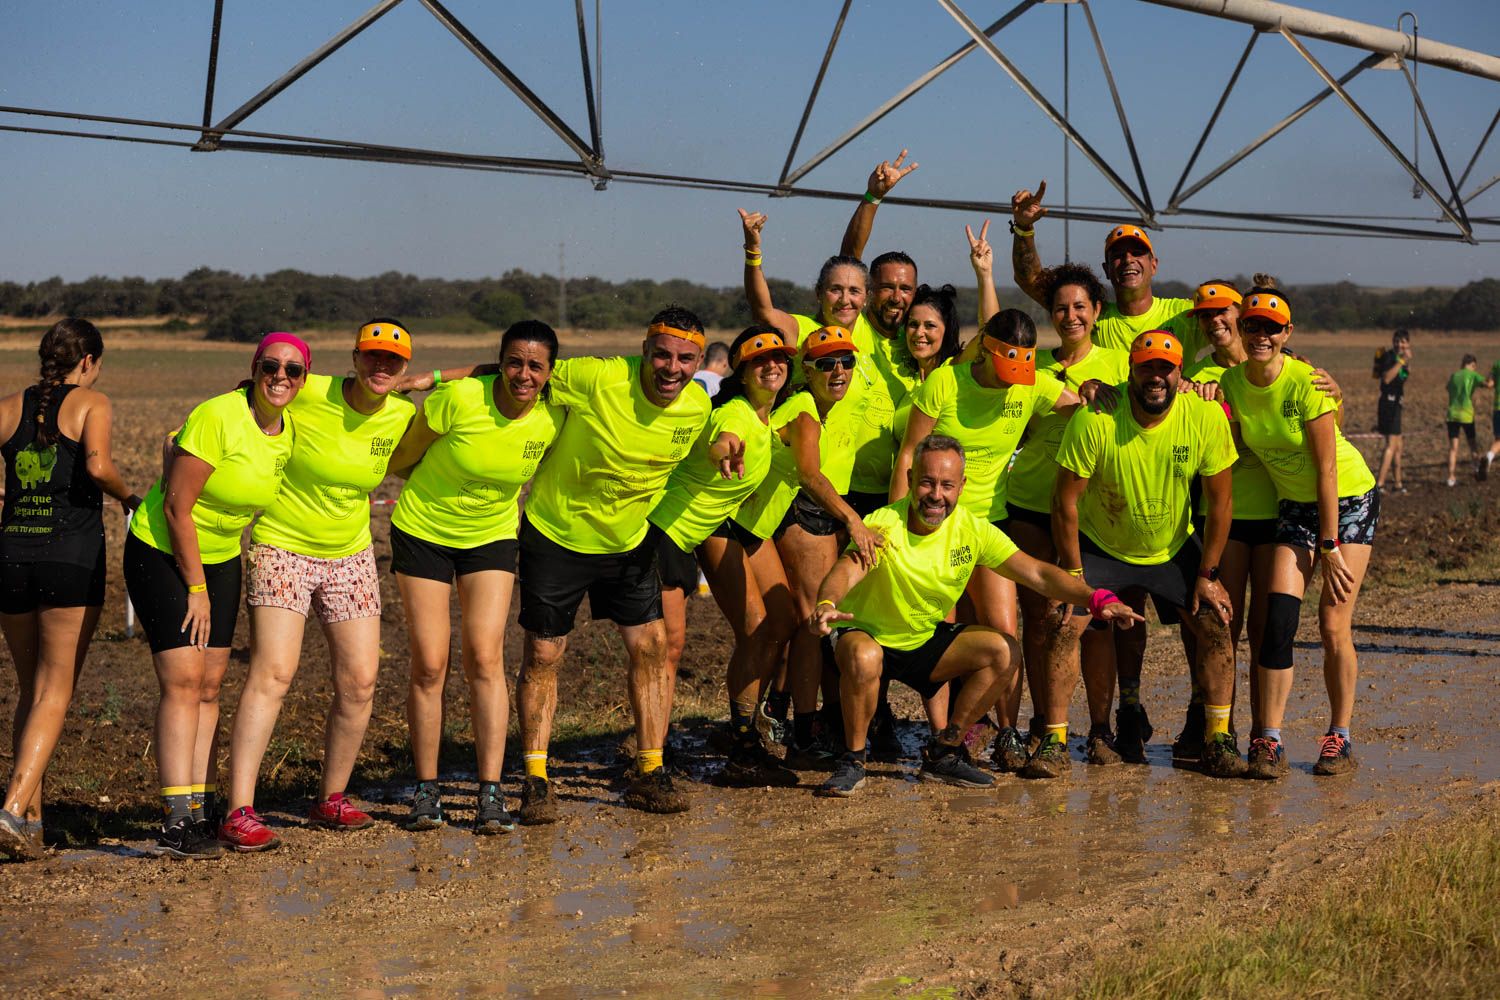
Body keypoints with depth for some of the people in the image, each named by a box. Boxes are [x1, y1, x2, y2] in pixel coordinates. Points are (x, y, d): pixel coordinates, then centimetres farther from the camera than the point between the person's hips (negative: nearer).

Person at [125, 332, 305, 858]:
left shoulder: (289, 429, -1)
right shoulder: (218, 418, -23)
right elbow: (177, 507, -20)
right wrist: (196, 588, -15)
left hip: (220, 558, 7)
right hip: (161, 553, -7)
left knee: (209, 685, 3)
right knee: (182, 680, -15)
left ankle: (197, 813, 6)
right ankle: (176, 822, -17)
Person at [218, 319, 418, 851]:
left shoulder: (402, 417, -3)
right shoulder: (306, 394, -18)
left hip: (350, 557, 5)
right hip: (281, 547, -5)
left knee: (360, 682, 3)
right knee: (271, 674, -16)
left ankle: (331, 799, 21)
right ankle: (239, 813, -18)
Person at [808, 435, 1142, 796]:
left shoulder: (972, 529, -11)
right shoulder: (884, 525, -24)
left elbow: (1036, 573, -15)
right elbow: (845, 573, -41)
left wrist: (1097, 599, -31)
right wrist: (826, 604, -65)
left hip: (925, 638, 5)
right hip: (864, 634, -5)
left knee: (1004, 651, -14)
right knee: (863, 657, -38)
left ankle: (944, 753, 1)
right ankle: (853, 761, -15)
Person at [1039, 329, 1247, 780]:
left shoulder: (1207, 417, -19)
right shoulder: (1094, 421, -25)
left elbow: (1219, 499, -9)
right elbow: (1065, 501, -17)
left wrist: (1207, 574, -9)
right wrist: (1073, 575, -17)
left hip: (1175, 549, 2)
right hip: (1099, 546, -2)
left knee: (1215, 623, -9)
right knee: (1062, 624, -16)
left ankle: (1218, 740, 4)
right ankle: (1055, 743, -7)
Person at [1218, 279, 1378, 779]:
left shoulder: (1306, 382, -23)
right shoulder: (1230, 383, -8)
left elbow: (1327, 469, -20)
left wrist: (1330, 547, -20)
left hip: (1349, 499, -4)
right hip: (1295, 505, 4)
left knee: (1333, 625, -8)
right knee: (1278, 618, -11)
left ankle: (1340, 738, 8)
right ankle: (1269, 741, -7)